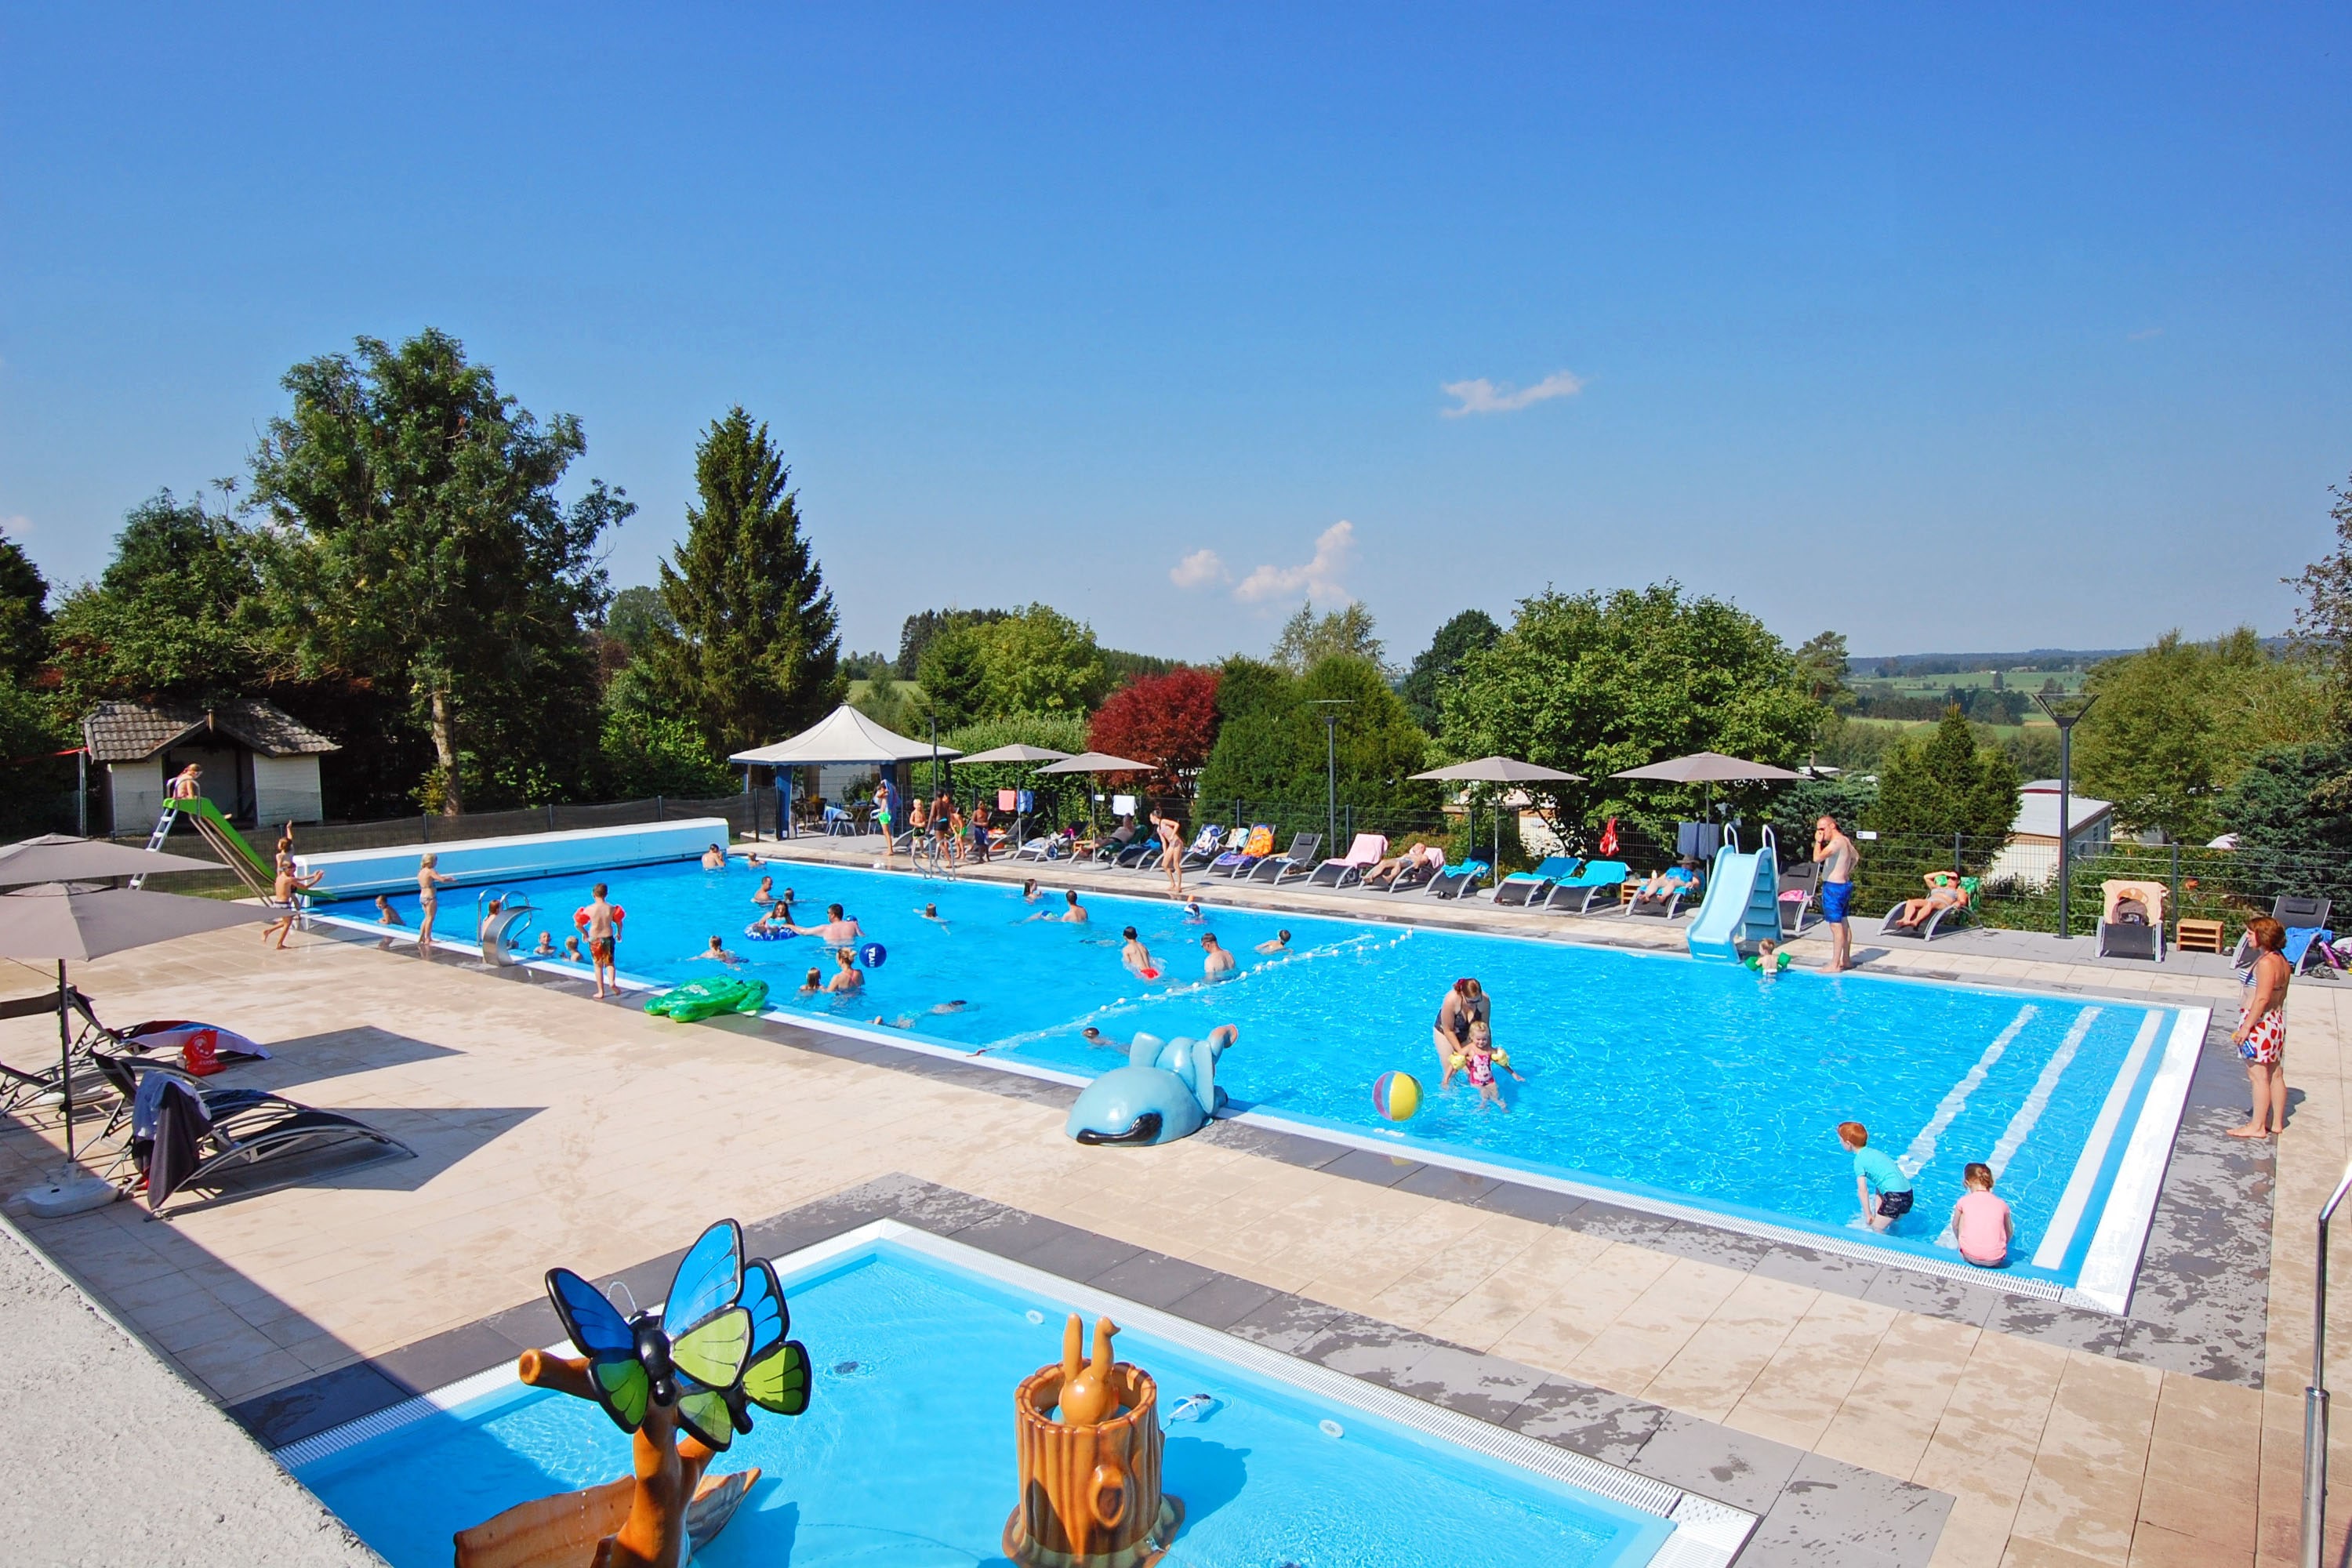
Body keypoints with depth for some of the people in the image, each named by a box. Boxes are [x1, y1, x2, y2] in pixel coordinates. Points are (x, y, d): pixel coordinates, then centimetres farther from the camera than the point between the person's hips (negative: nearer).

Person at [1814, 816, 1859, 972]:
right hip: (1844, 884, 11)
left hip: (1834, 887, -11)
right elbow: (1856, 856, 31)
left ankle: (1834, 965, -8)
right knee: (1843, 923, 17)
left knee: (1836, 926, -9)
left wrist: (1818, 842, -17)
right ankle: (1846, 960, 26)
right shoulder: (1846, 841, 13)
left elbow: (1818, 857, -31)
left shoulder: (1836, 842, -19)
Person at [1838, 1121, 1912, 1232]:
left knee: (1876, 1229, 4)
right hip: (1908, 1193, 9)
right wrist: (1878, 1210, 18)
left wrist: (1868, 1214, -4)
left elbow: (1862, 1190, -12)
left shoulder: (1859, 1160, -8)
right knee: (1893, 1223, 30)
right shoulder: (1873, 1152, 17)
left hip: (1895, 1196, -9)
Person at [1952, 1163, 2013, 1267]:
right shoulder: (2002, 1204, 2)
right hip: (1995, 1260, 1)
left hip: (1970, 1257, -1)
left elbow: (1955, 1227, 15)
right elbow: (2009, 1234, 16)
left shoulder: (1964, 1201, 0)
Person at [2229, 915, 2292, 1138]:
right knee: (2275, 1075, 15)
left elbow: (2262, 999, -22)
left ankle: (2257, 1126, 1)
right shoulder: (2281, 960, 11)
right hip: (2276, 1021, 10)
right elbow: (2278, 997, 16)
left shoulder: (2266, 962, -19)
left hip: (2260, 1022, -10)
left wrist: (2246, 1027, -20)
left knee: (2258, 1076, -4)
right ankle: (2277, 1123, 23)